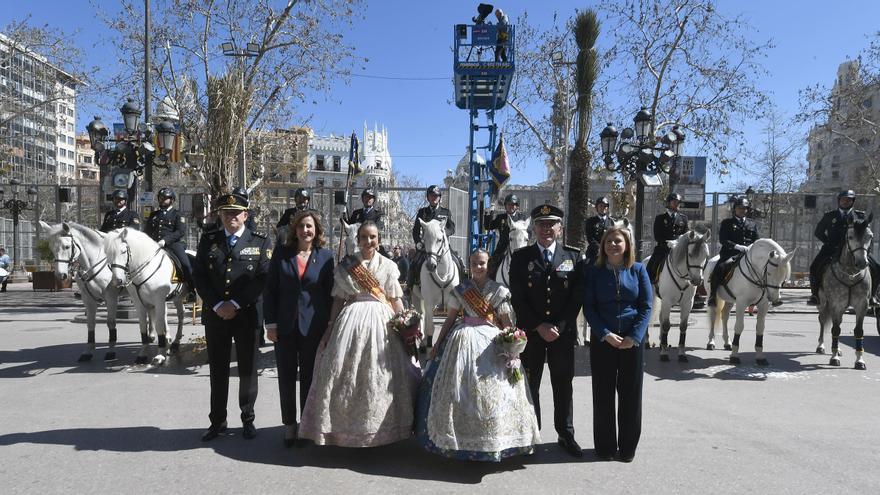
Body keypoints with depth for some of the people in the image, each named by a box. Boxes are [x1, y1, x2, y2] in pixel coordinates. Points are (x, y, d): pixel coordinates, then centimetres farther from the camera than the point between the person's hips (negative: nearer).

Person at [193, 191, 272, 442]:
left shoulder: (260, 242, 0)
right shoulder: (208, 241, 7)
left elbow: (263, 278, -8)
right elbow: (200, 277, 2)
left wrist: (235, 304, -14)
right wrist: (217, 305, -10)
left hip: (247, 315, -2)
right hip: (215, 315, 2)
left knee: (247, 369, 8)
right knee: (218, 370, 10)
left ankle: (248, 419, 23)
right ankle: (217, 421, 23)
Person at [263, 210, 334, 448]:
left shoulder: (326, 256, 0)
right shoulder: (281, 252, 2)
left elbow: (330, 292, 2)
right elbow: (270, 289, 2)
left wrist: (328, 326, -1)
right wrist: (271, 323, -4)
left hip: (312, 326, -1)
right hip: (284, 325, 1)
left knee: (309, 376, 9)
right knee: (286, 376, 9)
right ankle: (289, 424, 23)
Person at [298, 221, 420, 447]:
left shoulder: (388, 266, 6)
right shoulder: (346, 265, 6)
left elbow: (395, 299, 7)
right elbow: (339, 299, 7)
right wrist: (330, 327, 3)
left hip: (381, 320, 0)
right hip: (351, 320, 0)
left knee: (380, 376, 0)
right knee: (347, 375, 1)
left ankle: (381, 428, 15)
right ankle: (349, 427, 16)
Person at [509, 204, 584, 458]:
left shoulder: (573, 256, 3)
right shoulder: (520, 257, 1)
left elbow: (577, 297, -1)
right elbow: (517, 298, -4)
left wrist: (559, 327, -11)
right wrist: (539, 326, -12)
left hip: (563, 332, 1)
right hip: (530, 332, 0)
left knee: (563, 385, 11)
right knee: (529, 385, 8)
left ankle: (566, 434, 26)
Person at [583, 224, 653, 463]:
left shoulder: (638, 270, 2)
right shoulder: (594, 271, 1)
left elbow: (646, 306, -1)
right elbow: (588, 307, -2)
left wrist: (634, 336, -12)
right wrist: (606, 334, -14)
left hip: (633, 340, 0)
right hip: (602, 339, 0)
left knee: (630, 393, 7)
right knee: (603, 394, 6)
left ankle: (628, 446, 21)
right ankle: (605, 445, 19)